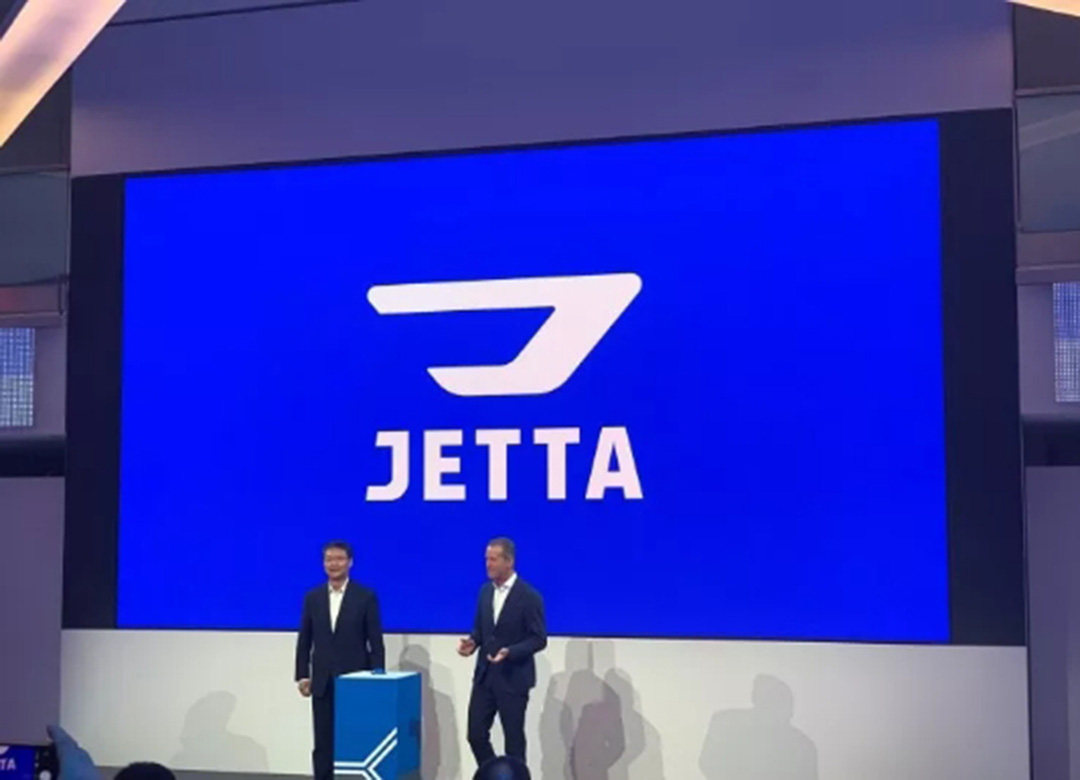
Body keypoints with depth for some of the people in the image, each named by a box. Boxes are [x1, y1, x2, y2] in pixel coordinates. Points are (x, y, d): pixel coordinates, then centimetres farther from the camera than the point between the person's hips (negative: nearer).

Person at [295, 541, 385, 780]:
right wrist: (302, 675, 2)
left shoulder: (366, 596, -2)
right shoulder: (313, 597, 7)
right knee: (323, 744, 5)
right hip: (322, 682, 3)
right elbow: (304, 640, 9)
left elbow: (376, 642, -3)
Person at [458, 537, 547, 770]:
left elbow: (539, 639, -12)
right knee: (476, 734, 5)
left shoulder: (529, 596, -13)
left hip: (513, 678, -6)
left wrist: (510, 652, -26)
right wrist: (472, 642, -6)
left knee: (513, 739, 4)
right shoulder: (485, 591, 7)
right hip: (485, 675, 6)